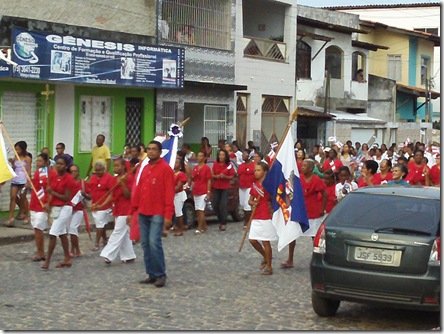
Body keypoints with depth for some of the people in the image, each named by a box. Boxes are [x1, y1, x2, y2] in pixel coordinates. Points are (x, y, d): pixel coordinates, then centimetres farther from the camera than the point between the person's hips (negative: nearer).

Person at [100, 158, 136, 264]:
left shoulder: (129, 178, -11)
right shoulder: (115, 179, 11)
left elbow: (128, 195, -15)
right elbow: (111, 195, 9)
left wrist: (122, 183, -25)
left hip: (125, 211, -8)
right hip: (117, 210, 8)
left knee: (118, 233, -9)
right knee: (124, 234, 11)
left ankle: (108, 255, -12)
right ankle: (129, 256, 16)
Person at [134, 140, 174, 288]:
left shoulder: (165, 169, -7)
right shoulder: (145, 169, 15)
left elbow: (169, 193, -12)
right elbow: (138, 189, 17)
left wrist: (168, 215, -17)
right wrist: (133, 209, 11)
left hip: (157, 214, -7)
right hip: (143, 213, 7)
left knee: (154, 242, -14)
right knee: (145, 244, 6)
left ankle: (161, 275, -3)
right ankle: (152, 274, 14)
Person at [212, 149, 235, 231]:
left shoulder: (229, 165, -2)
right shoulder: (215, 164, 5)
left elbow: (231, 176, 0)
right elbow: (212, 175, 6)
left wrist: (225, 176, -17)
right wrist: (218, 176, -13)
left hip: (225, 188, -3)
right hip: (216, 187, 3)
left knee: (223, 206, -10)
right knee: (215, 205, 1)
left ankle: (223, 223, 0)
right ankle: (220, 221, 20)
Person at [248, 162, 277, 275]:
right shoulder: (254, 184, 9)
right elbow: (250, 200, 13)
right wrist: (252, 203, -7)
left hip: (266, 217, -6)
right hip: (256, 217, 6)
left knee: (265, 242, -2)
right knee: (252, 240, 4)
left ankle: (269, 266, 9)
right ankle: (265, 257, 28)